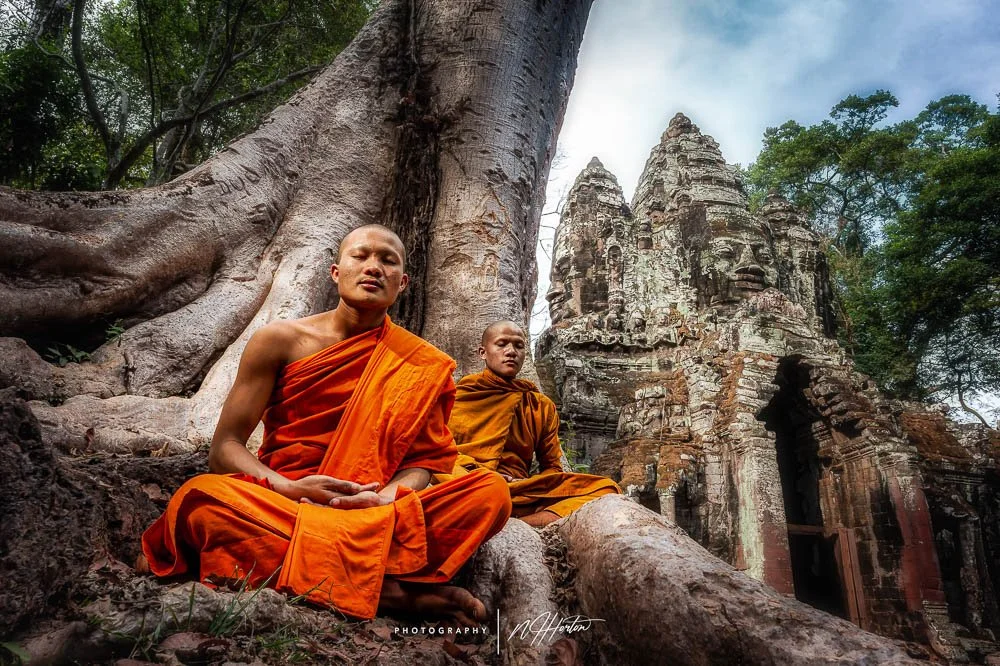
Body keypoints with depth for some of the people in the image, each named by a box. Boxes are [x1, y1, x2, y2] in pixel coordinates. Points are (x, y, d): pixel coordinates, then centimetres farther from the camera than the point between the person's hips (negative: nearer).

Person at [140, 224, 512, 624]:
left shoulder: (420, 365, 6)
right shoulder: (280, 340, 3)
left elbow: (422, 460, 2)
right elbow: (224, 449, 1)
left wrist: (386, 498, -21)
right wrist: (287, 488, -19)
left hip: (377, 516, 1)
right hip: (277, 510, 0)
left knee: (491, 492, -22)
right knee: (198, 497, -33)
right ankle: (388, 590, -29)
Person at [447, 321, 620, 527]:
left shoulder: (543, 407, 22)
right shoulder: (459, 393, 16)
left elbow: (552, 467, 22)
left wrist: (531, 486, -2)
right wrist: (475, 472, -12)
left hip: (520, 493, 5)